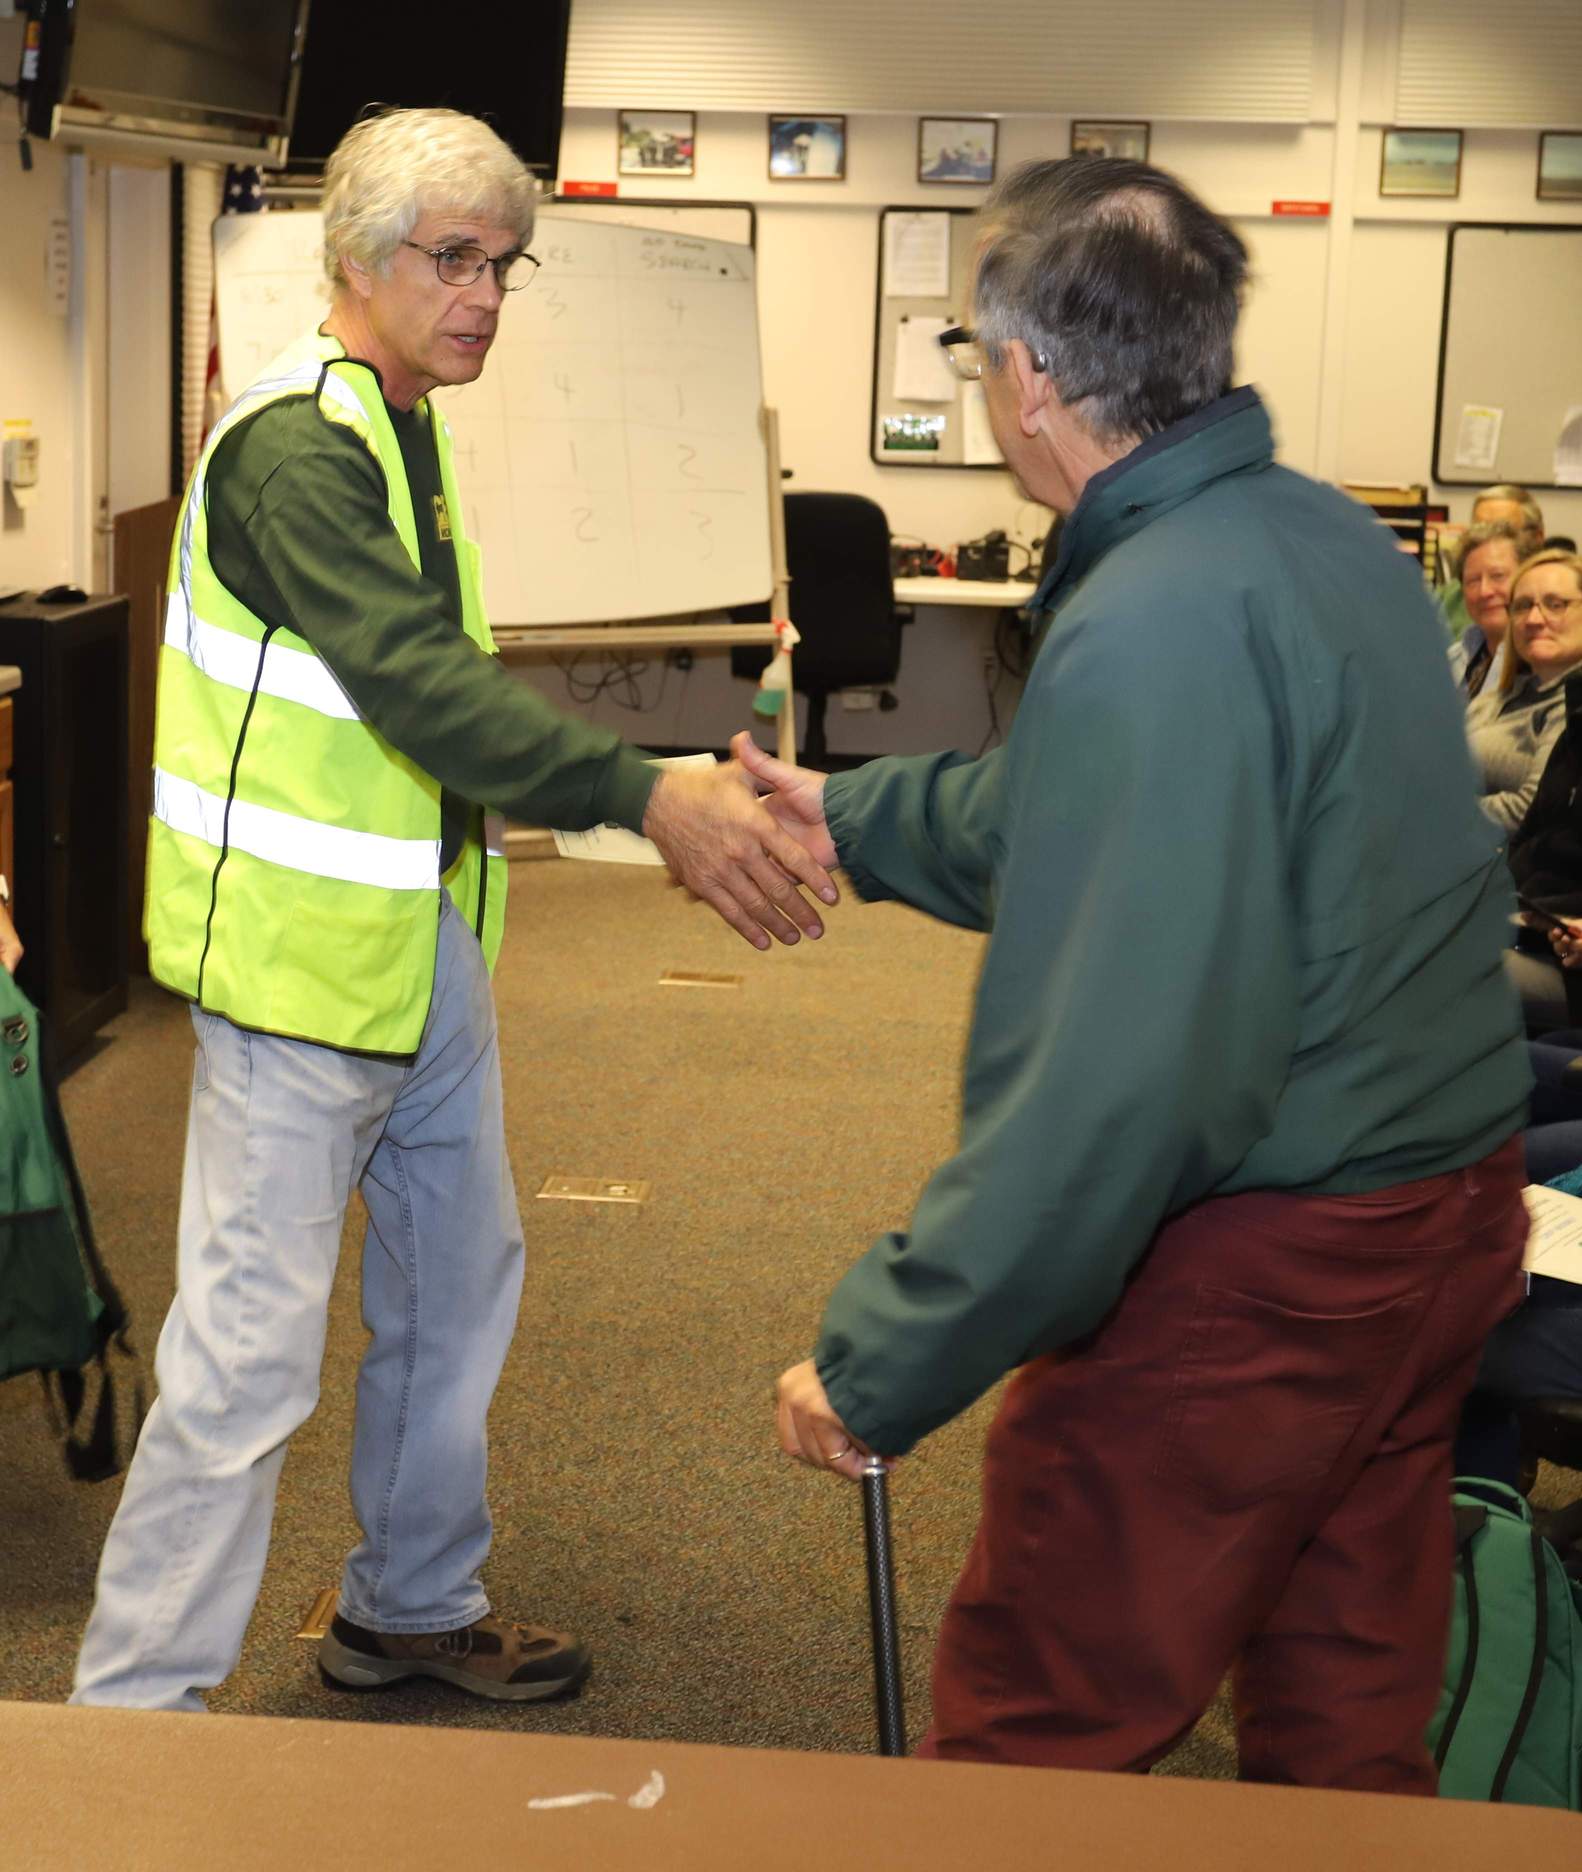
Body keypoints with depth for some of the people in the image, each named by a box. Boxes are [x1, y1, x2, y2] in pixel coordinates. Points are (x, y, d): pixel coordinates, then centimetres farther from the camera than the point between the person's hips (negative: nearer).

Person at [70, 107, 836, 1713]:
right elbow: (416, 680, -32)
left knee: (458, 1275, 19)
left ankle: (413, 1607, 36)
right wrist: (647, 797, -39)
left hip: (425, 937, 10)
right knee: (253, 1339, -7)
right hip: (299, 948, -10)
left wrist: (672, 804, 11)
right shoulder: (295, 445, -18)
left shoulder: (405, 432, 14)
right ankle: (133, 1711, 4)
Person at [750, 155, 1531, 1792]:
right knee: (1347, 1732, 21)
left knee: (1029, 1743, 6)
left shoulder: (1151, 628, -24)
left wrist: (880, 1362, -22)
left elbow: (1122, 1077, -29)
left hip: (1257, 1270, -9)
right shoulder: (1330, 537, 6)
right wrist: (856, 818, 31)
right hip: (1447, 1210, 9)